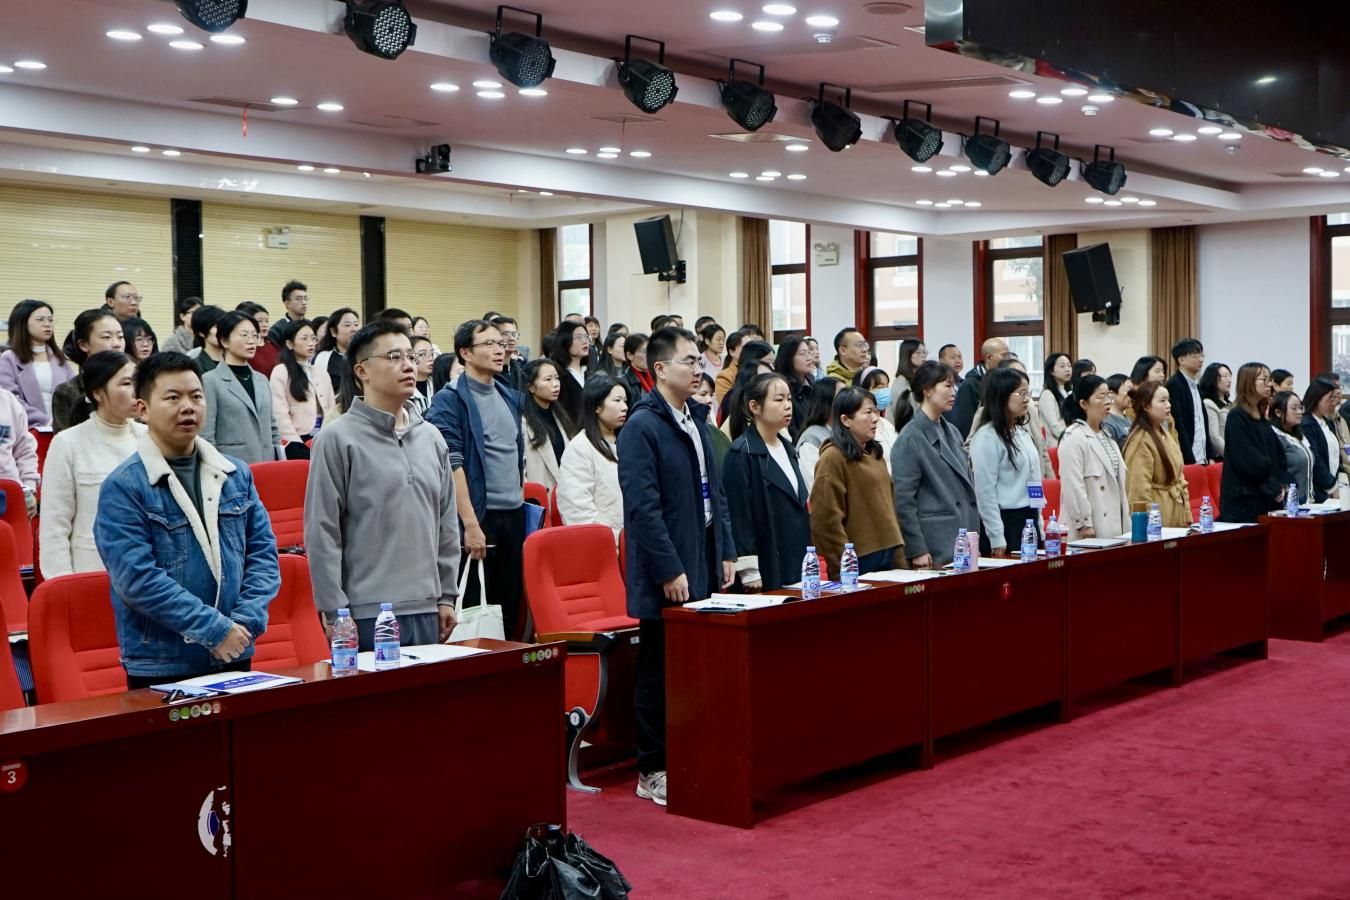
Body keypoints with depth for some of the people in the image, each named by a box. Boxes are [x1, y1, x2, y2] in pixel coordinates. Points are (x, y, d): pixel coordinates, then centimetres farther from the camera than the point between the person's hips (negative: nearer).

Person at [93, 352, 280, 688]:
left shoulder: (236, 474, 8)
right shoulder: (122, 487, -8)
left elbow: (263, 552, 7)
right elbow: (137, 578, -16)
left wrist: (246, 622, -8)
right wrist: (215, 629, -18)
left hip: (236, 658, 5)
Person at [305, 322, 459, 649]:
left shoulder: (431, 438, 12)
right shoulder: (338, 438, -5)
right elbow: (322, 532, -8)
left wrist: (447, 596, 12)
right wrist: (334, 611, -10)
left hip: (427, 610, 6)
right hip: (368, 615, -6)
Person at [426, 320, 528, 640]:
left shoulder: (513, 398, 15)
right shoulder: (449, 401, -6)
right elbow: (452, 465, -14)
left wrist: (520, 498, 16)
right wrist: (470, 524, -20)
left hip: (514, 516, 7)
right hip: (478, 517, -6)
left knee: (510, 611, 10)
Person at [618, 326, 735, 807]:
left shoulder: (697, 419, 13)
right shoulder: (642, 427, -13)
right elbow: (643, 507, -18)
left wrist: (726, 552, 13)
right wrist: (670, 570, -19)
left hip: (703, 568, 8)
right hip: (666, 575, -7)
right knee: (660, 673, 2)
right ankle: (653, 772, 12)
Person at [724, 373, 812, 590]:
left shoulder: (787, 449, 15)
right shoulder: (742, 454, -11)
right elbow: (738, 515, -15)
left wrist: (808, 559, 18)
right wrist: (749, 573, -18)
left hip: (797, 567, 7)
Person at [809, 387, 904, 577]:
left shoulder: (873, 454, 15)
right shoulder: (832, 458, -10)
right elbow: (827, 520, -14)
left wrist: (898, 554, 16)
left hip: (887, 555, 8)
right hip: (860, 561, -8)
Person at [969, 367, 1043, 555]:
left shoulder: (1022, 433, 13)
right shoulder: (987, 437, -12)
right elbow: (985, 491, -15)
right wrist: (997, 539, -16)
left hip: (1030, 520, 8)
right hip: (1006, 522, -8)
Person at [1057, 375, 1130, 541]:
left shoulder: (1107, 435, 16)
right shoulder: (1073, 438, -12)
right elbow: (1073, 486, -18)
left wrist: (1125, 523, 17)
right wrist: (1084, 524, -20)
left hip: (1112, 525, 8)